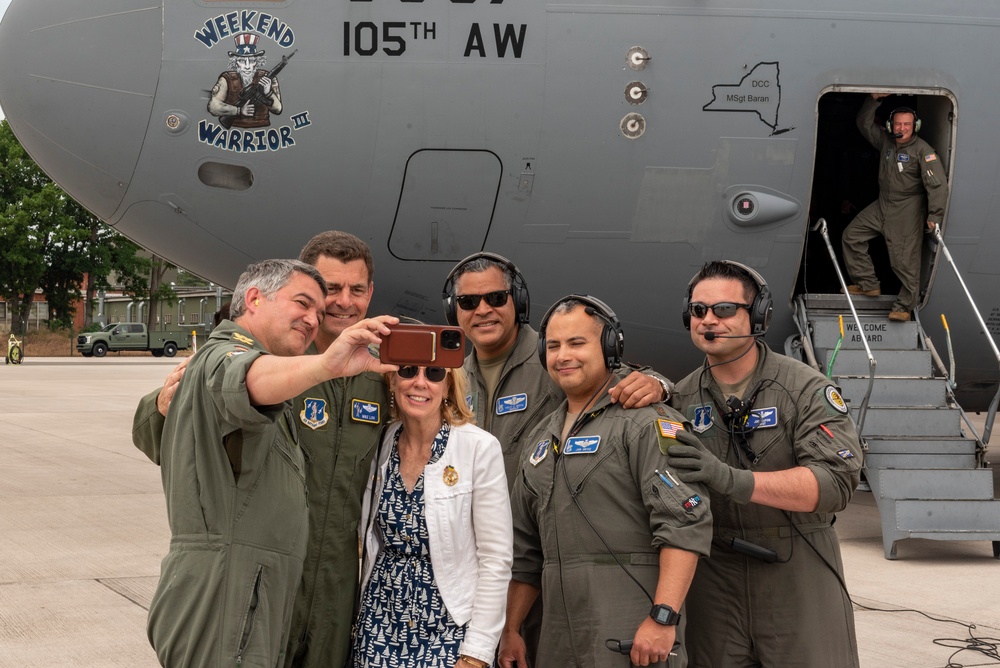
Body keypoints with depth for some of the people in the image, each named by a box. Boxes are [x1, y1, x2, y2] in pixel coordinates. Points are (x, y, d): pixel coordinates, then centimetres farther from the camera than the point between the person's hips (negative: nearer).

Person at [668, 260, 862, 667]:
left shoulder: (806, 390, -7)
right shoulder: (682, 399, 7)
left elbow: (835, 481, -18)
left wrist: (731, 479, -30)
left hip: (798, 579, -3)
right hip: (713, 583, 3)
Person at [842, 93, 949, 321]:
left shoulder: (923, 150, -16)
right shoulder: (886, 141, 3)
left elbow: (937, 184, -21)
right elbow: (864, 123, 12)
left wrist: (934, 215, -27)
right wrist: (874, 99, -3)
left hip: (907, 211, -7)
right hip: (882, 205, 7)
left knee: (905, 259, -8)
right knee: (851, 236, 10)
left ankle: (904, 306, 0)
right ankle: (868, 284, 18)